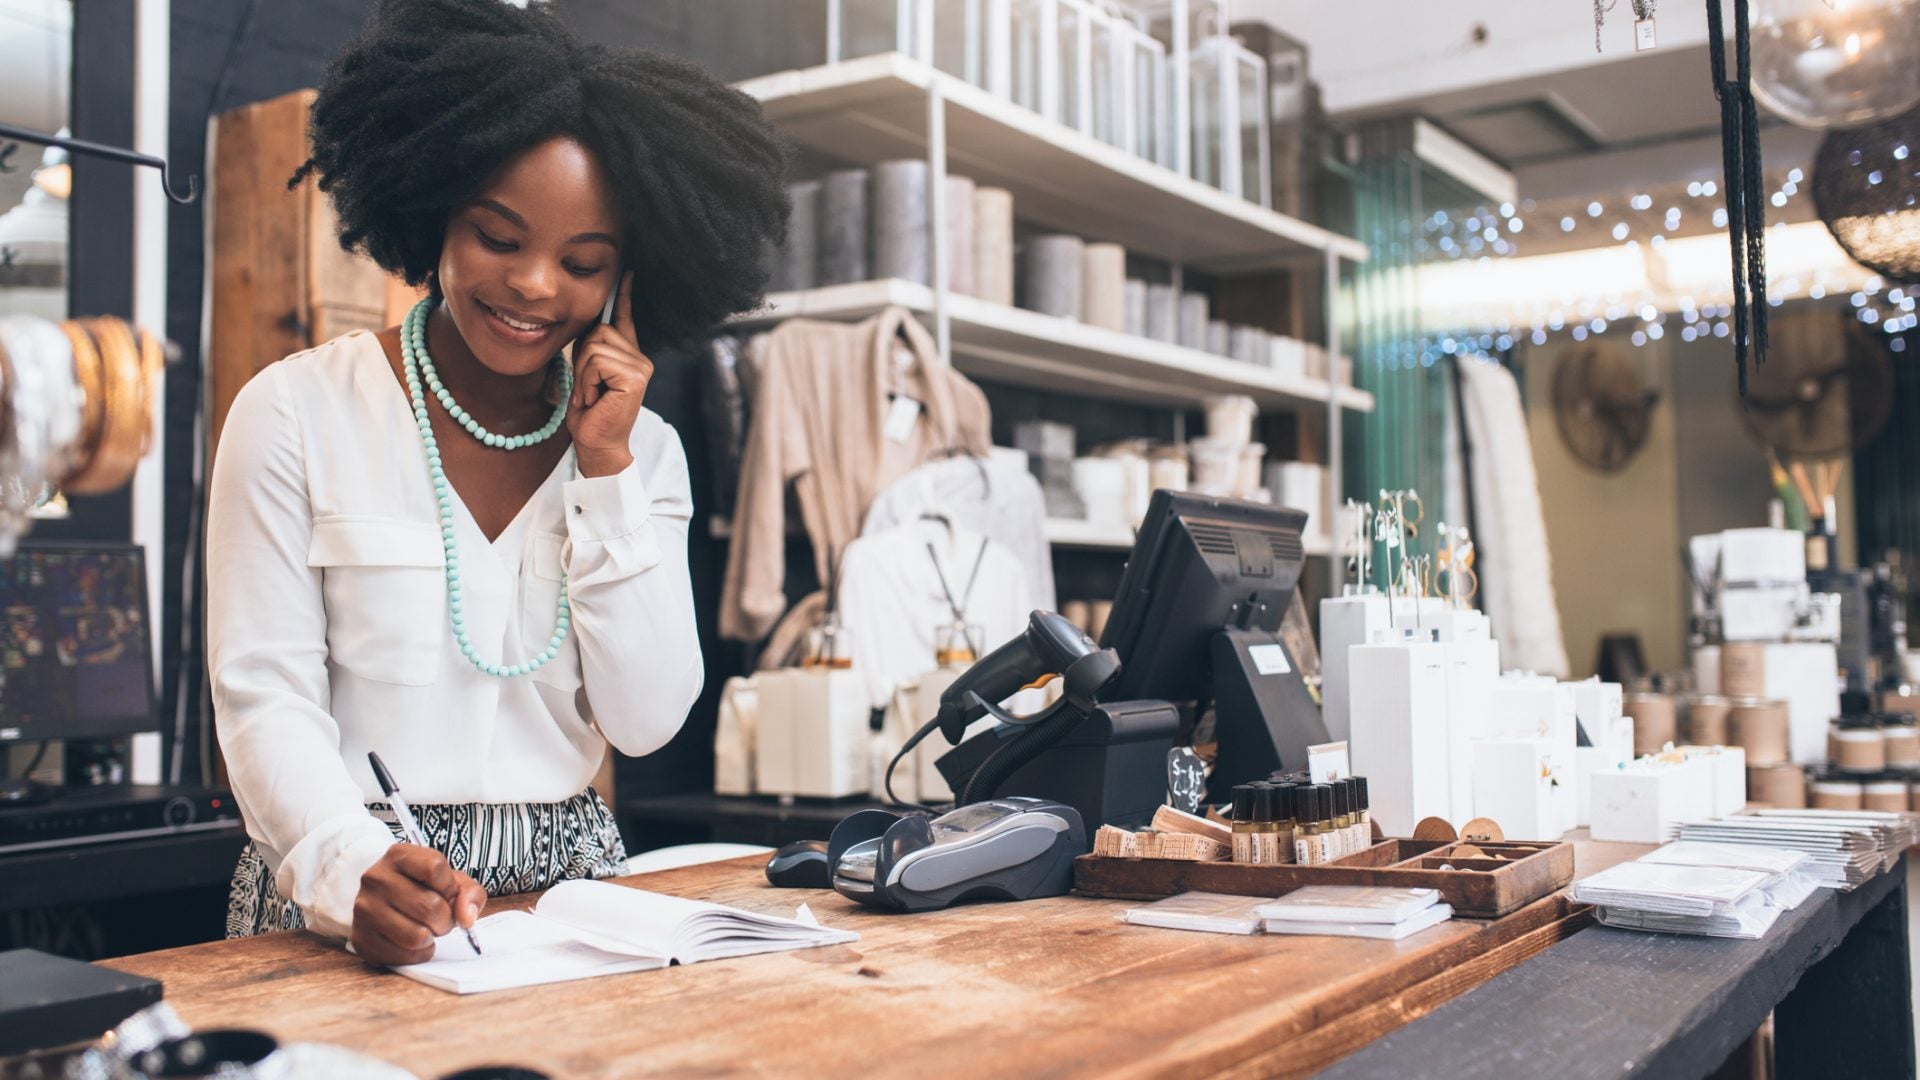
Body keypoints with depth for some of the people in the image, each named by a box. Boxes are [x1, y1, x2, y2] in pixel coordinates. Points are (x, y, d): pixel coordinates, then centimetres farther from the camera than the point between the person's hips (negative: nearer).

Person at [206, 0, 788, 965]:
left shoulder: (643, 449, 7)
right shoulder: (298, 413, -1)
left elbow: (645, 721, 0)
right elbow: (265, 699, -7)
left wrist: (606, 470, -6)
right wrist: (352, 867, -25)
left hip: (567, 878, 3)